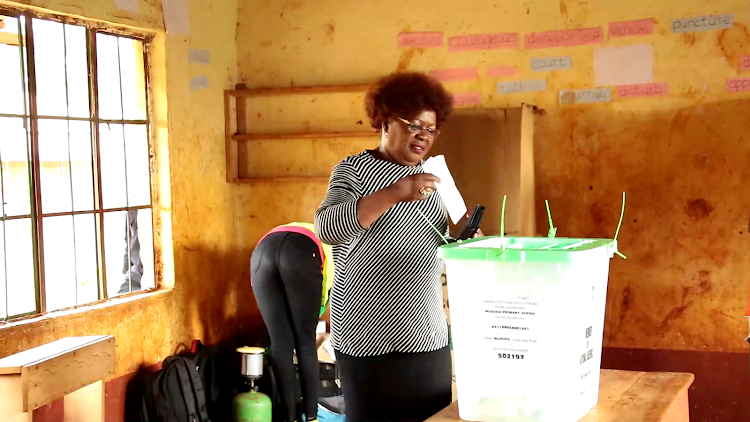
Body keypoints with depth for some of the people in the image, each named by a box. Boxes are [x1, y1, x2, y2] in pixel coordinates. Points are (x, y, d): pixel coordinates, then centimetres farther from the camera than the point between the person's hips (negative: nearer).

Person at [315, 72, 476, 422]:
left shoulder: (430, 176, 14)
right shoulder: (354, 169, -4)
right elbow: (327, 228, -22)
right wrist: (394, 193, -32)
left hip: (429, 335, 6)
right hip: (370, 335, -5)